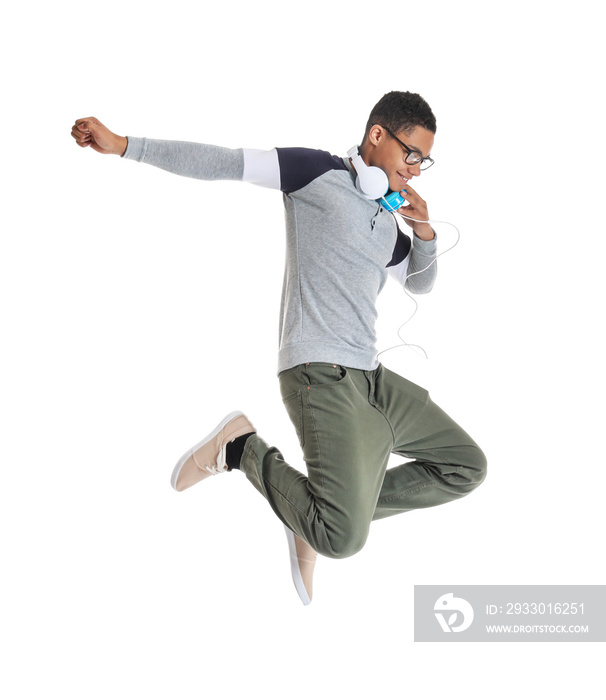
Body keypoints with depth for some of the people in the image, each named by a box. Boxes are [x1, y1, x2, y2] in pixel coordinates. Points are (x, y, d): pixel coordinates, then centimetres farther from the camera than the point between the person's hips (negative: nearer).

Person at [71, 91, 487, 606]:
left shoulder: (387, 224, 21)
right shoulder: (319, 172, -1)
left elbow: (421, 283, 33)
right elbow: (224, 163, -7)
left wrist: (425, 231, 12)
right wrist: (124, 145, -15)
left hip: (369, 376, 9)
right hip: (320, 373, -9)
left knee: (465, 467, 13)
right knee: (343, 540, -24)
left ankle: (323, 511, 10)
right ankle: (243, 448, 0)